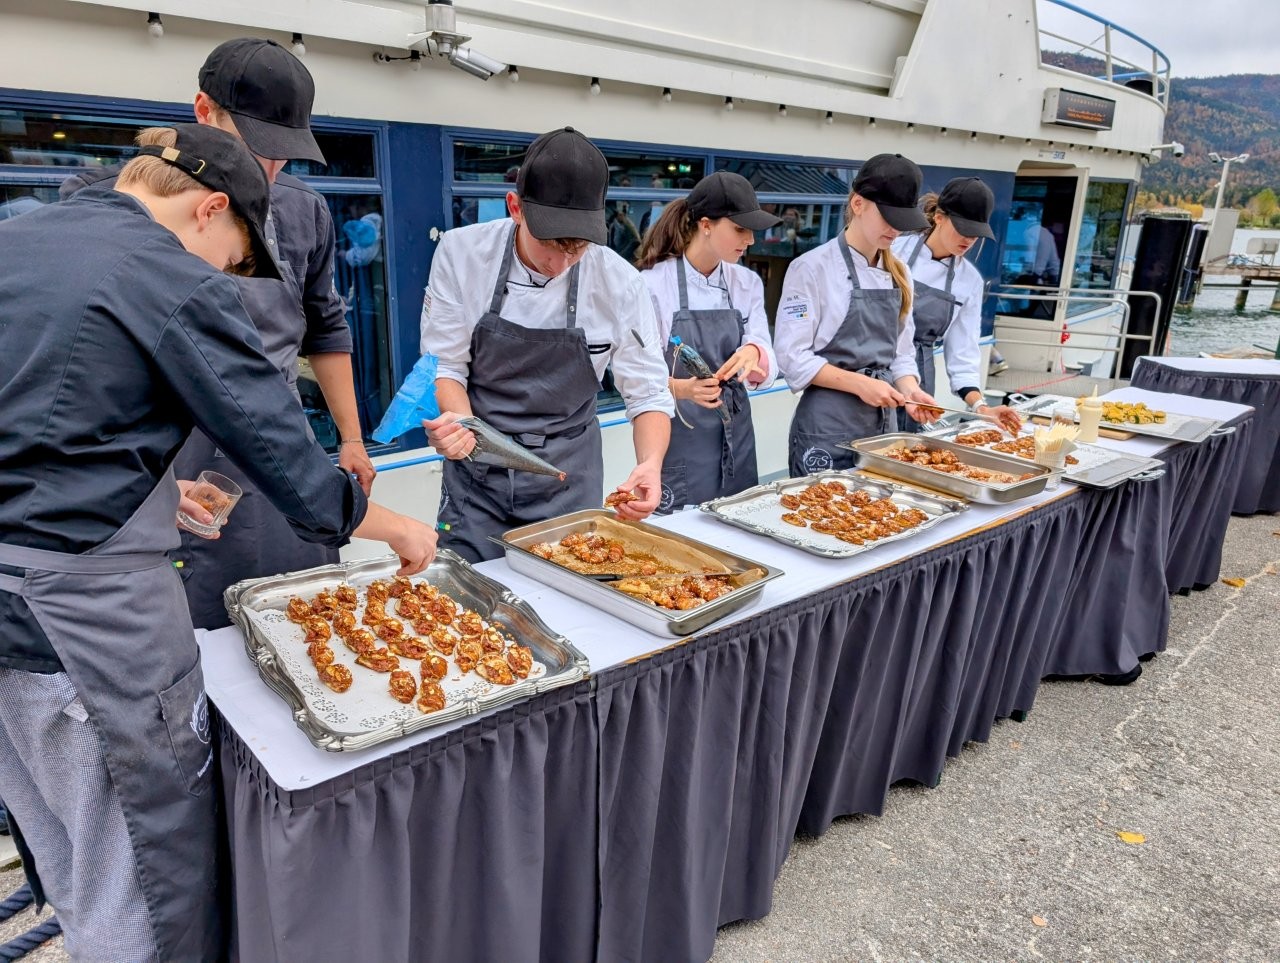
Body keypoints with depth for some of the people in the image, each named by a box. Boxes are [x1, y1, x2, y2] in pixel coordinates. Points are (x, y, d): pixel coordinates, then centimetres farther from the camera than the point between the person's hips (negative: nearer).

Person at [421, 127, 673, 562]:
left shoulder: (619, 282, -13)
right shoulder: (462, 253, -12)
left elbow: (648, 394, -8)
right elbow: (446, 365, -6)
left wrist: (651, 462, -27)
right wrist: (461, 420, -28)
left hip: (568, 476, 0)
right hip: (478, 469, 0)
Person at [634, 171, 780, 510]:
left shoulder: (747, 283, 5)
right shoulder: (653, 283, -10)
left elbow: (767, 367, 0)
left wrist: (753, 354, -23)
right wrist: (681, 388, -30)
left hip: (735, 439, 5)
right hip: (677, 443, -5)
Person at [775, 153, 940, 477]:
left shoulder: (899, 274, 9)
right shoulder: (813, 267, -10)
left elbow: (900, 352, 14)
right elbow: (793, 357, -14)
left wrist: (910, 390, -6)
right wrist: (859, 384, -20)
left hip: (883, 423, 6)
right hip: (827, 429, -6)